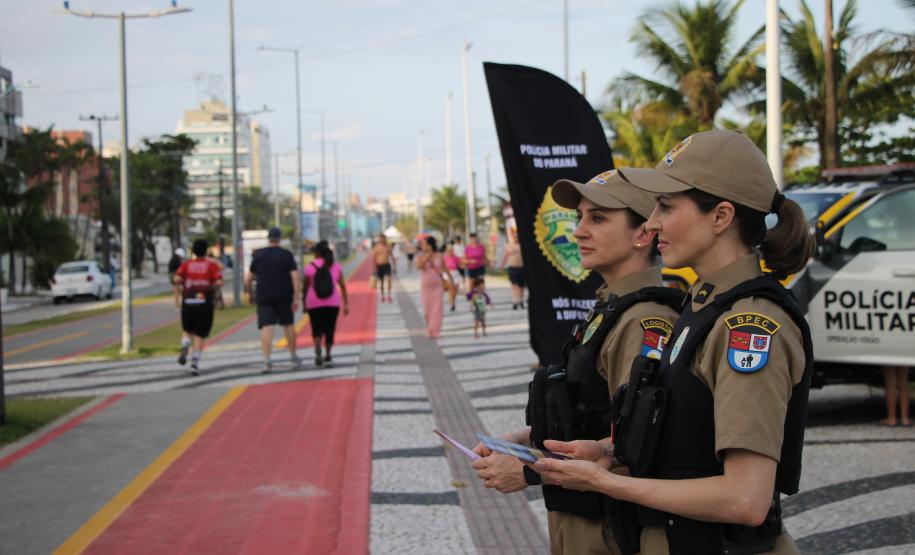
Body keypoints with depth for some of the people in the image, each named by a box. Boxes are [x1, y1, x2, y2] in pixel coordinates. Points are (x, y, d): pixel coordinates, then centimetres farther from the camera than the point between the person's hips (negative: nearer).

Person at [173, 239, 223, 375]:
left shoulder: (186, 265, 9)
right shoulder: (212, 265, 5)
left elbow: (177, 279, -7)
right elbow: (219, 283, -9)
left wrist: (177, 296, 3)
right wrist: (212, 291, 10)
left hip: (188, 302, 1)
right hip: (205, 303, -1)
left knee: (187, 330, 20)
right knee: (199, 335, 5)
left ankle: (185, 347, -9)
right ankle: (195, 362, -5)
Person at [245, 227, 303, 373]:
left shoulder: (258, 255, 3)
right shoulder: (287, 255, -2)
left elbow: (249, 279, 7)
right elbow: (295, 277, -11)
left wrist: (250, 293, 23)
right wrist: (296, 298, -10)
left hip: (264, 297, 0)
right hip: (284, 297, 0)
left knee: (266, 327, -6)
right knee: (288, 324, 15)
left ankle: (267, 360, -18)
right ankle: (293, 357, 25)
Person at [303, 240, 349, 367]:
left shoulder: (310, 267, -3)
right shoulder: (336, 266, 4)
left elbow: (305, 287, 1)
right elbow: (343, 286, 3)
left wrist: (304, 303, 12)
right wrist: (346, 304, 8)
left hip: (314, 303, -2)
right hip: (333, 303, 2)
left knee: (317, 329, 1)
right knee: (329, 329, 11)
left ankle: (318, 351, -22)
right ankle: (327, 355, 13)